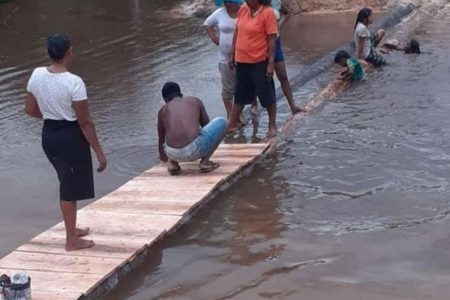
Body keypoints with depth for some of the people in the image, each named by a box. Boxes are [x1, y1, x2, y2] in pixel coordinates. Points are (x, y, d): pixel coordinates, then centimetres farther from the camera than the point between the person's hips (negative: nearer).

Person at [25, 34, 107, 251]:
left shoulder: (37, 75, -4)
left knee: (67, 184, 25)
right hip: (71, 137, -7)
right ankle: (72, 240, 22)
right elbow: (85, 122, -19)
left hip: (49, 135, 7)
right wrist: (99, 152, -11)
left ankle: (72, 229, 40)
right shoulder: (74, 82, -22)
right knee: (71, 189, 8)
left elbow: (30, 110, 6)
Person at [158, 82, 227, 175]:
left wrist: (163, 156, 58)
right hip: (194, 150, -3)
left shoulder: (163, 111, 20)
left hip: (173, 153, 3)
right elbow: (206, 125, 35)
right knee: (221, 122, 22)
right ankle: (205, 161, 13)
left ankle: (173, 162, 17)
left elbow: (161, 139, 35)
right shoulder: (195, 101, 19)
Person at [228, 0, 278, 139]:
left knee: (267, 95, 5)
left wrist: (271, 63, -16)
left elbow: (272, 39, -14)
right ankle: (232, 124, 28)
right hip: (242, 61, 6)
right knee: (240, 95, 17)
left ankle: (272, 126, 18)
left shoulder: (268, 12, -15)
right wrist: (232, 54, 13)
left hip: (260, 62, -6)